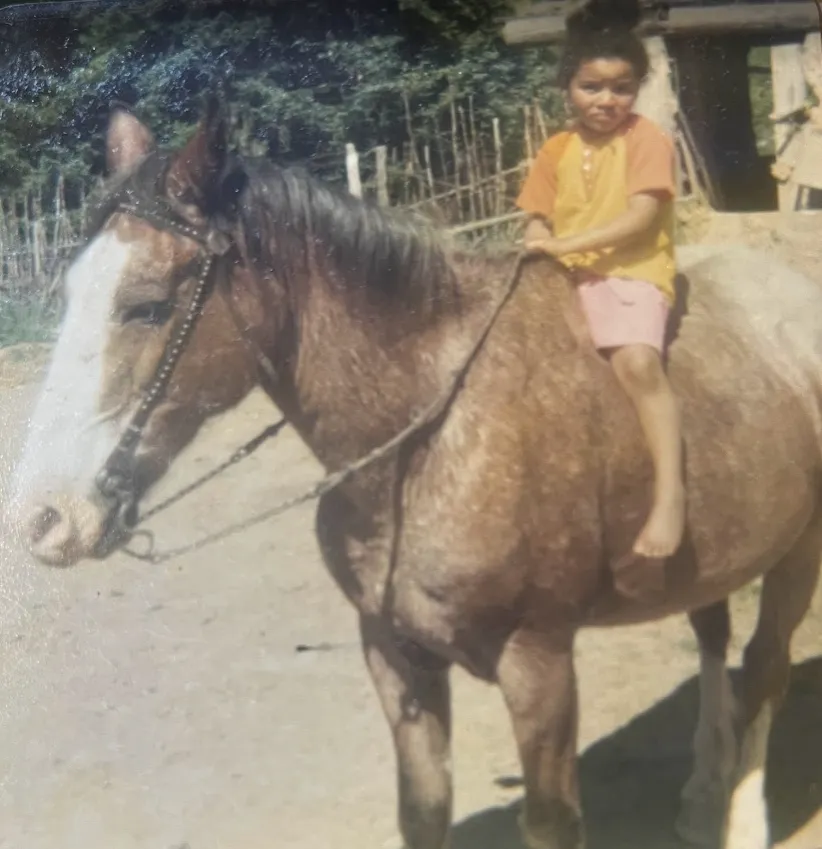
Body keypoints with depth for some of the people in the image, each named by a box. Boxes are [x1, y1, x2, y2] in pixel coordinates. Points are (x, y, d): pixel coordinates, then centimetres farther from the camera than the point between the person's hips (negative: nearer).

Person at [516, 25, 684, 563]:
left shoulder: (647, 139, -2)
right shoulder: (557, 150, 13)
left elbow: (641, 218, -13)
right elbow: (539, 221, 11)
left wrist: (567, 243, -20)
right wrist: (539, 249, -13)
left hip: (632, 273, -6)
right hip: (566, 277, 6)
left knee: (637, 360, -31)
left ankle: (670, 492, -33)